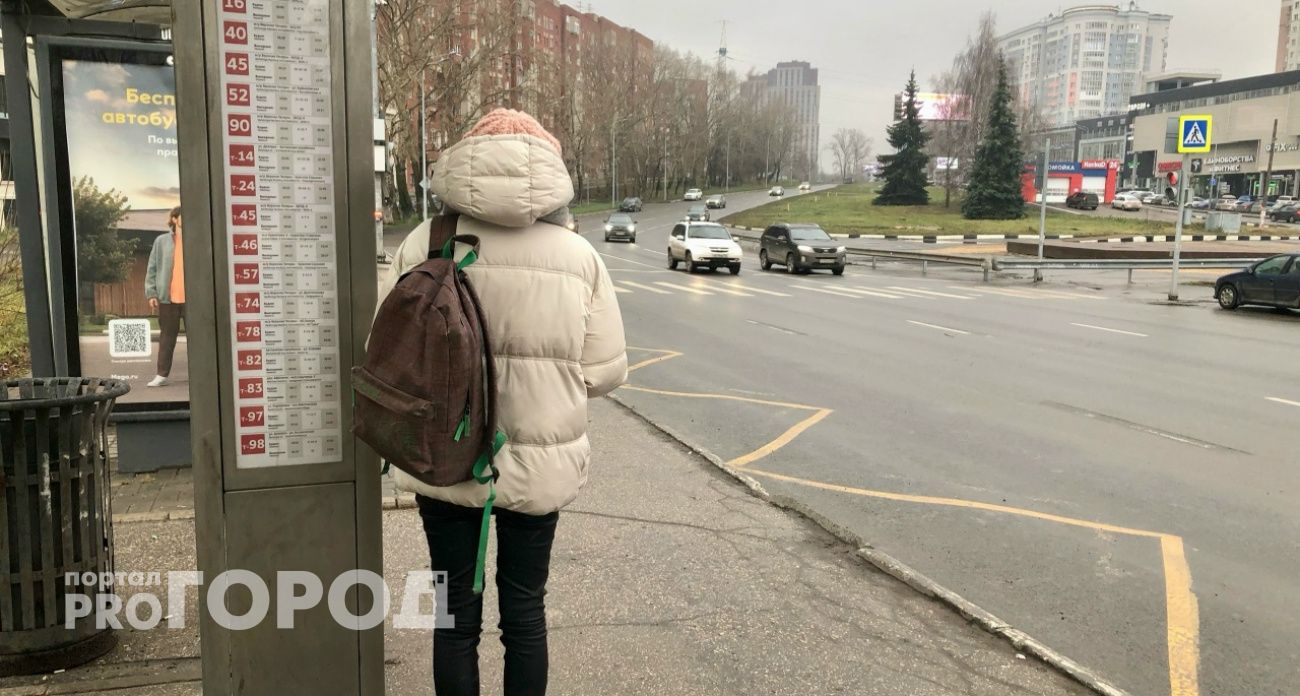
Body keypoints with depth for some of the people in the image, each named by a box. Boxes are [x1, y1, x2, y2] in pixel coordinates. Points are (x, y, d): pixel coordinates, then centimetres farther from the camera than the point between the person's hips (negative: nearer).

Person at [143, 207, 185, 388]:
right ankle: (163, 374, 12)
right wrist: (151, 293, -2)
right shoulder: (162, 241, 6)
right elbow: (152, 269, 6)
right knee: (167, 336, 7)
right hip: (167, 297, 1)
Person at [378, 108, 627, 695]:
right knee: (525, 611, 18)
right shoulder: (579, 255, -7)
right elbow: (605, 371, -4)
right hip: (539, 463, 1)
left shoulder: (424, 245, -8)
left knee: (456, 612, 16)